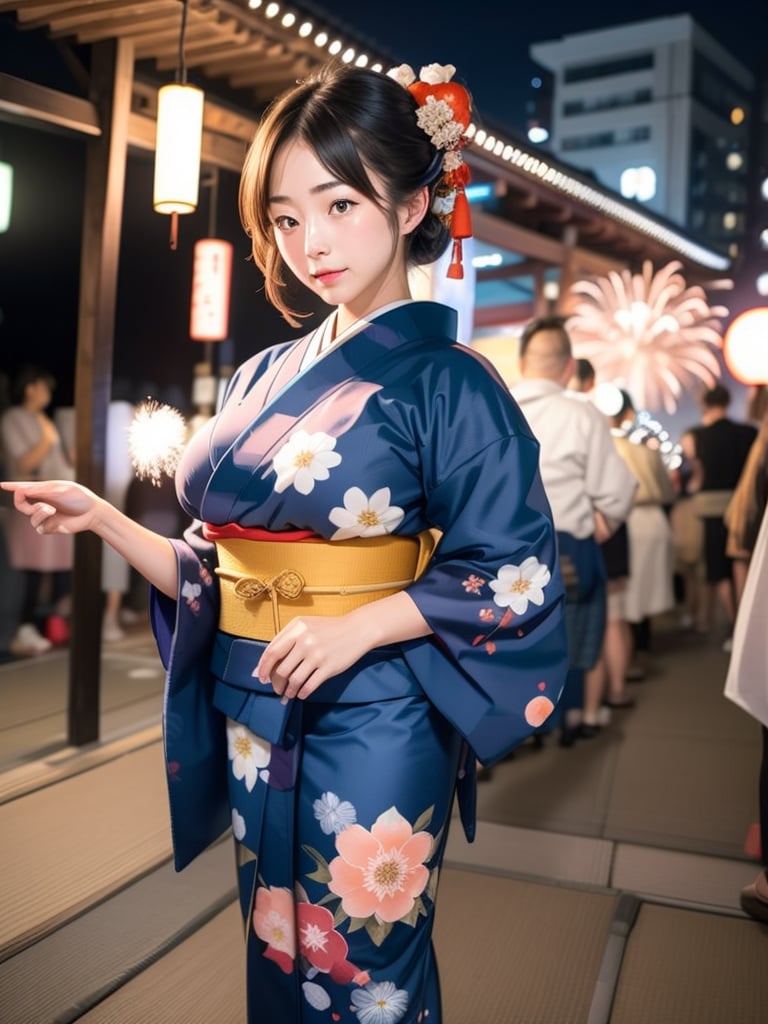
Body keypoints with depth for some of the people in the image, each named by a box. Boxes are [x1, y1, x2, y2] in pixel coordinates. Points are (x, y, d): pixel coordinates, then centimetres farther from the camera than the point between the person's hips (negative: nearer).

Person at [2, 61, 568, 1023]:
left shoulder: (446, 381, -10)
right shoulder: (264, 376, 7)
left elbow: (519, 574, -12)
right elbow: (214, 571, 10)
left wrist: (360, 626, -21)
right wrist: (101, 518, -1)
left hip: (371, 728, -5)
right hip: (253, 722, 6)